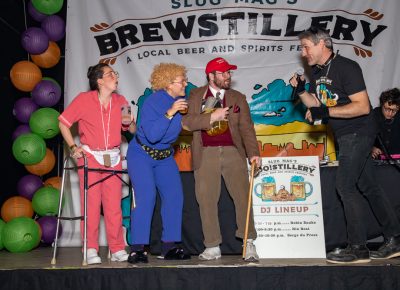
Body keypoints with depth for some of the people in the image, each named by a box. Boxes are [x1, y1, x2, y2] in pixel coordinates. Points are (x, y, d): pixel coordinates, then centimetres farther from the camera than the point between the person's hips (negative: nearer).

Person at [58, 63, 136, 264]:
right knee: (91, 203, -4)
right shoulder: (84, 99, -5)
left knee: (114, 205, 2)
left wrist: (130, 122, -11)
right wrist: (72, 147, -6)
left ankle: (117, 249, 9)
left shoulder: (120, 101, 6)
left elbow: (132, 130, 12)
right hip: (89, 156, -3)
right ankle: (91, 250, 5)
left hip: (113, 158, 3)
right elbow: (63, 122, 2)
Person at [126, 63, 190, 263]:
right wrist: (169, 113, -36)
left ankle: (169, 247, 6)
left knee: (174, 196, -1)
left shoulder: (180, 100, -3)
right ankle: (138, 248, -13)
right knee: (146, 196, -18)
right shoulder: (151, 103, -21)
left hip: (165, 156, 7)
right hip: (142, 153, -6)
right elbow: (152, 135, -31)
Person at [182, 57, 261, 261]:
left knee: (243, 196, -5)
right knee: (207, 200, 0)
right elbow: (186, 121, -3)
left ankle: (249, 243, 4)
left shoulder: (238, 98, 13)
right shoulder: (196, 96, 9)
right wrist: (212, 117, -13)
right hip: (206, 154, -1)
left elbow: (246, 128, 6)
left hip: (233, 152, 1)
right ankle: (212, 248, 8)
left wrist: (253, 153, -7)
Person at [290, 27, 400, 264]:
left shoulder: (346, 67, -17)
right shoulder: (317, 72, 10)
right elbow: (316, 104, 15)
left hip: (359, 132, -9)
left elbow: (363, 106, -24)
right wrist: (301, 91, -3)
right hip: (345, 135, 9)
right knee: (368, 186, 11)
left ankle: (358, 248, -6)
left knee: (345, 185, -12)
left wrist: (325, 112, -26)